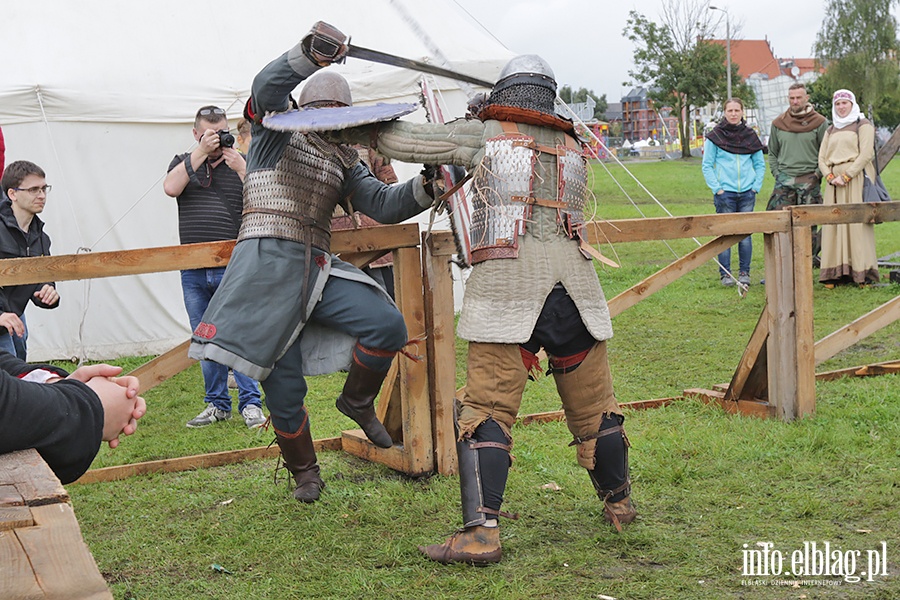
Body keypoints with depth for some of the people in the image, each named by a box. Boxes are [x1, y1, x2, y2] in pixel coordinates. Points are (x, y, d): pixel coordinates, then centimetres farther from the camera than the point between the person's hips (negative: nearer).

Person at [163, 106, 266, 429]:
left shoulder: (242, 163, 8)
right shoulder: (184, 162, 13)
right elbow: (171, 188, -8)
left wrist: (241, 169, -12)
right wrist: (200, 153, -10)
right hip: (193, 271, 3)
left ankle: (251, 403, 1)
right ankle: (217, 404, 18)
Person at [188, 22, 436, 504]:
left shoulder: (344, 161, 19)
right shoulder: (277, 132, 5)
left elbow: (382, 204, 11)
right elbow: (266, 89, -16)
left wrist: (424, 188, -7)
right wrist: (308, 56, -33)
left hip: (318, 269, 5)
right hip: (268, 268, -5)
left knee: (388, 325, -18)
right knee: (283, 385, -2)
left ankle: (357, 401, 9)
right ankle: (304, 472, 21)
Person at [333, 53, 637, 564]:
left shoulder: (486, 135, 9)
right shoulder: (573, 149, 22)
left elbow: (404, 141, 10)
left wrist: (351, 131, 28)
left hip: (506, 289, -4)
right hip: (574, 286, 4)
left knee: (488, 411, -4)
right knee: (594, 407, 16)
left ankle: (482, 533, -11)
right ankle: (620, 505, 31)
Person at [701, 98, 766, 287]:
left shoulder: (750, 135, 9)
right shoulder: (715, 136, 1)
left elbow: (760, 164, 14)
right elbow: (707, 166, 1)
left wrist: (756, 186, 3)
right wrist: (717, 189, -7)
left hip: (747, 193, 3)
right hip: (725, 193, -2)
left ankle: (744, 273, 12)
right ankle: (725, 274, 5)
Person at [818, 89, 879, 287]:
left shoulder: (863, 125, 4)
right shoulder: (831, 130, 21)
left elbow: (866, 154, -8)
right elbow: (821, 158, 14)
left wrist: (846, 176, -13)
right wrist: (831, 177, -4)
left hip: (856, 179, -5)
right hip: (834, 181, 5)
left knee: (857, 223, -10)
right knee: (833, 224, -2)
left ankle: (862, 271, -8)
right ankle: (835, 272, -2)